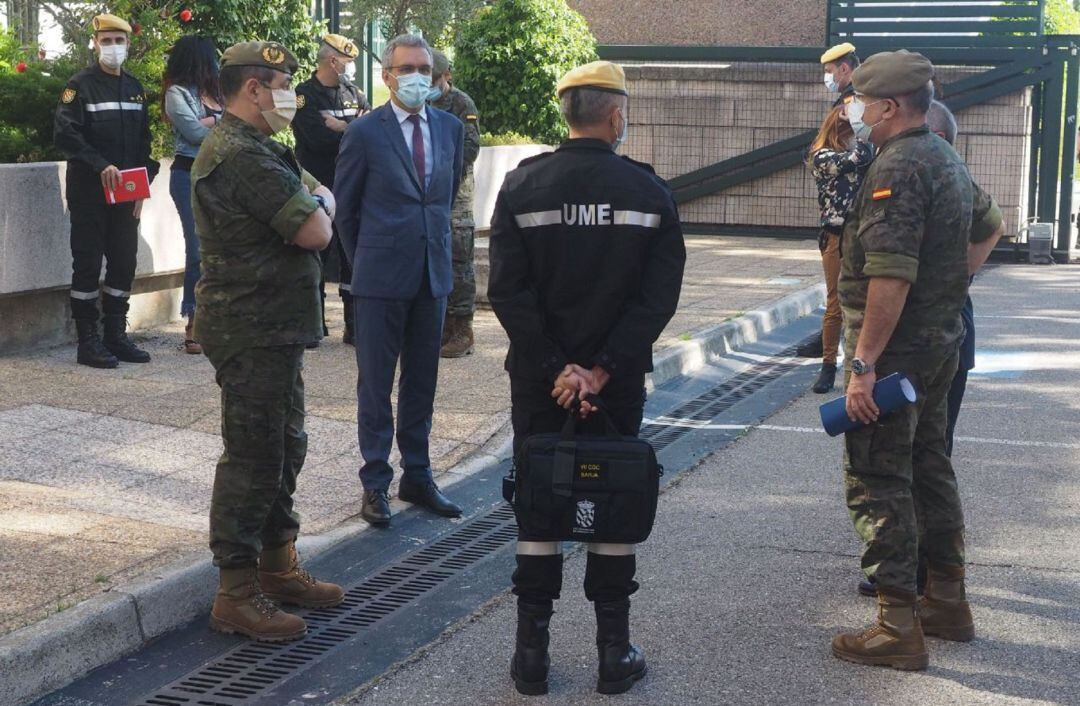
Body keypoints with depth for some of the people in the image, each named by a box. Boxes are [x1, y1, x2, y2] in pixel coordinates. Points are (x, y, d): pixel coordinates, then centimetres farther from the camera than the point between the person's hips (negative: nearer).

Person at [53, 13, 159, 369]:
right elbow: (64, 134, -15)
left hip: (127, 193, 6)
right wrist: (102, 166, -23)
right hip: (88, 192, -6)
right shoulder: (80, 85, -6)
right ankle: (88, 342, 2)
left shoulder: (135, 88, 13)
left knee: (124, 263, 8)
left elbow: (144, 142, 15)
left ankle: (116, 336, 17)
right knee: (88, 265, -2)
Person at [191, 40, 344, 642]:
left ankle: (278, 567, 31)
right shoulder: (243, 157, -21)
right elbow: (315, 232, -22)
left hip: (274, 328, 11)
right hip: (254, 332, -11)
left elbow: (322, 196, 15)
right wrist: (318, 207, -2)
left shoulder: (258, 150, 16)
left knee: (285, 449, 19)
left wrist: (313, 202, -6)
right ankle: (237, 595, 3)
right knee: (254, 458, -4)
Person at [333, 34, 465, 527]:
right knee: (375, 383, 3)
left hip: (433, 273, 4)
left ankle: (417, 476, 23)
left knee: (422, 381, 12)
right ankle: (375, 483, 11)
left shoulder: (451, 128, 7)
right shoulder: (364, 134, -6)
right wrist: (364, 262, 8)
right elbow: (345, 208, 2)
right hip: (382, 278, -4)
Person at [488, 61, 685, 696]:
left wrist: (554, 368, -9)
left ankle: (532, 653, 13)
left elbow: (508, 291, -10)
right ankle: (615, 654, 14)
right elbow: (660, 295, -11)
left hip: (538, 380, 0)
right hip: (620, 381, 0)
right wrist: (603, 370, -12)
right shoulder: (649, 191, -5)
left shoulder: (522, 185, -5)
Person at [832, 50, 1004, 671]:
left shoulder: (897, 168, -19)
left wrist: (863, 362, -24)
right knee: (930, 467, 19)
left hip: (896, 348, -10)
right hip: (943, 340, 10)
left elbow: (891, 276, -27)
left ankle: (899, 628, -1)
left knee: (877, 481, -4)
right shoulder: (948, 159, 13)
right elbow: (989, 227, 29)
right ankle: (949, 602, 30)